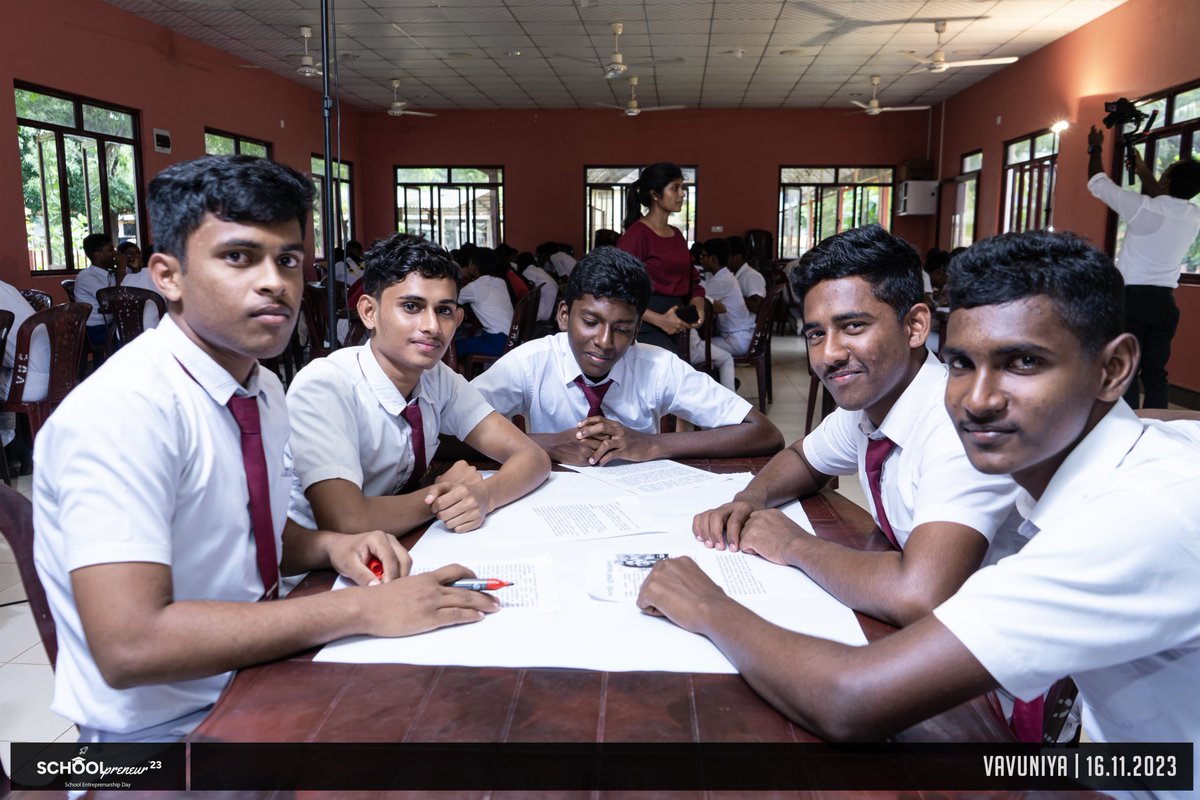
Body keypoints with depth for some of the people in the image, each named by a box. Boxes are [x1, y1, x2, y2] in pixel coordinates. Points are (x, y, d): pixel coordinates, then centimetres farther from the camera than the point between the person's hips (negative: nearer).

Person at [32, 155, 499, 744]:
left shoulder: (264, 390, 2)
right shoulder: (119, 411, -23)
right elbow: (129, 646, -30)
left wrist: (329, 546, -5)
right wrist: (361, 610, -29)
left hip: (256, 669, 7)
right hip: (164, 723, -7)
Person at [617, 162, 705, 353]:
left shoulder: (677, 235, 16)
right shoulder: (637, 234, -9)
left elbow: (692, 281, 21)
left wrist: (697, 307, -2)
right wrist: (659, 320, -20)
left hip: (671, 330, 8)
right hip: (644, 328, -8)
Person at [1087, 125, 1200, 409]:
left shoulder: (1142, 208, -13)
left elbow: (1097, 184, 1)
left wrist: (1095, 149, 17)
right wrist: (1143, 171, 34)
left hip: (1132, 298, -5)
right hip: (1165, 301, 5)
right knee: (1156, 373, 8)